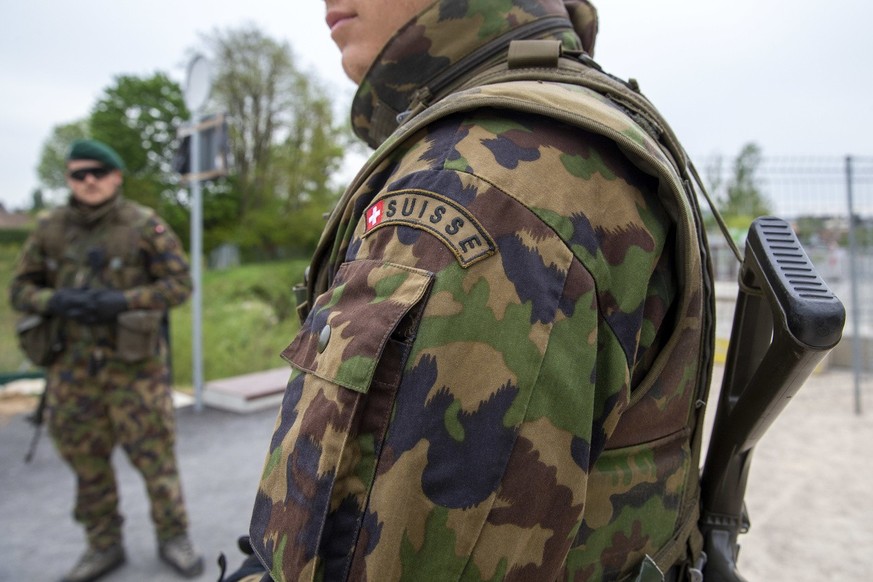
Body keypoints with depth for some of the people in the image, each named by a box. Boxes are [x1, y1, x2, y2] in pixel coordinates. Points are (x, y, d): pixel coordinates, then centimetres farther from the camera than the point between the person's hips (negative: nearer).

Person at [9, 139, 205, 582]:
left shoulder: (145, 226, -4)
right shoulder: (50, 228, 7)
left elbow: (180, 284, -6)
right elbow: (20, 288, 11)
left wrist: (122, 301, -19)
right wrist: (56, 302, -12)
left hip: (134, 364, -4)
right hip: (72, 366, 4)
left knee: (154, 452, 2)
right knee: (85, 458, 12)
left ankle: (173, 537, 20)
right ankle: (103, 546, 30)